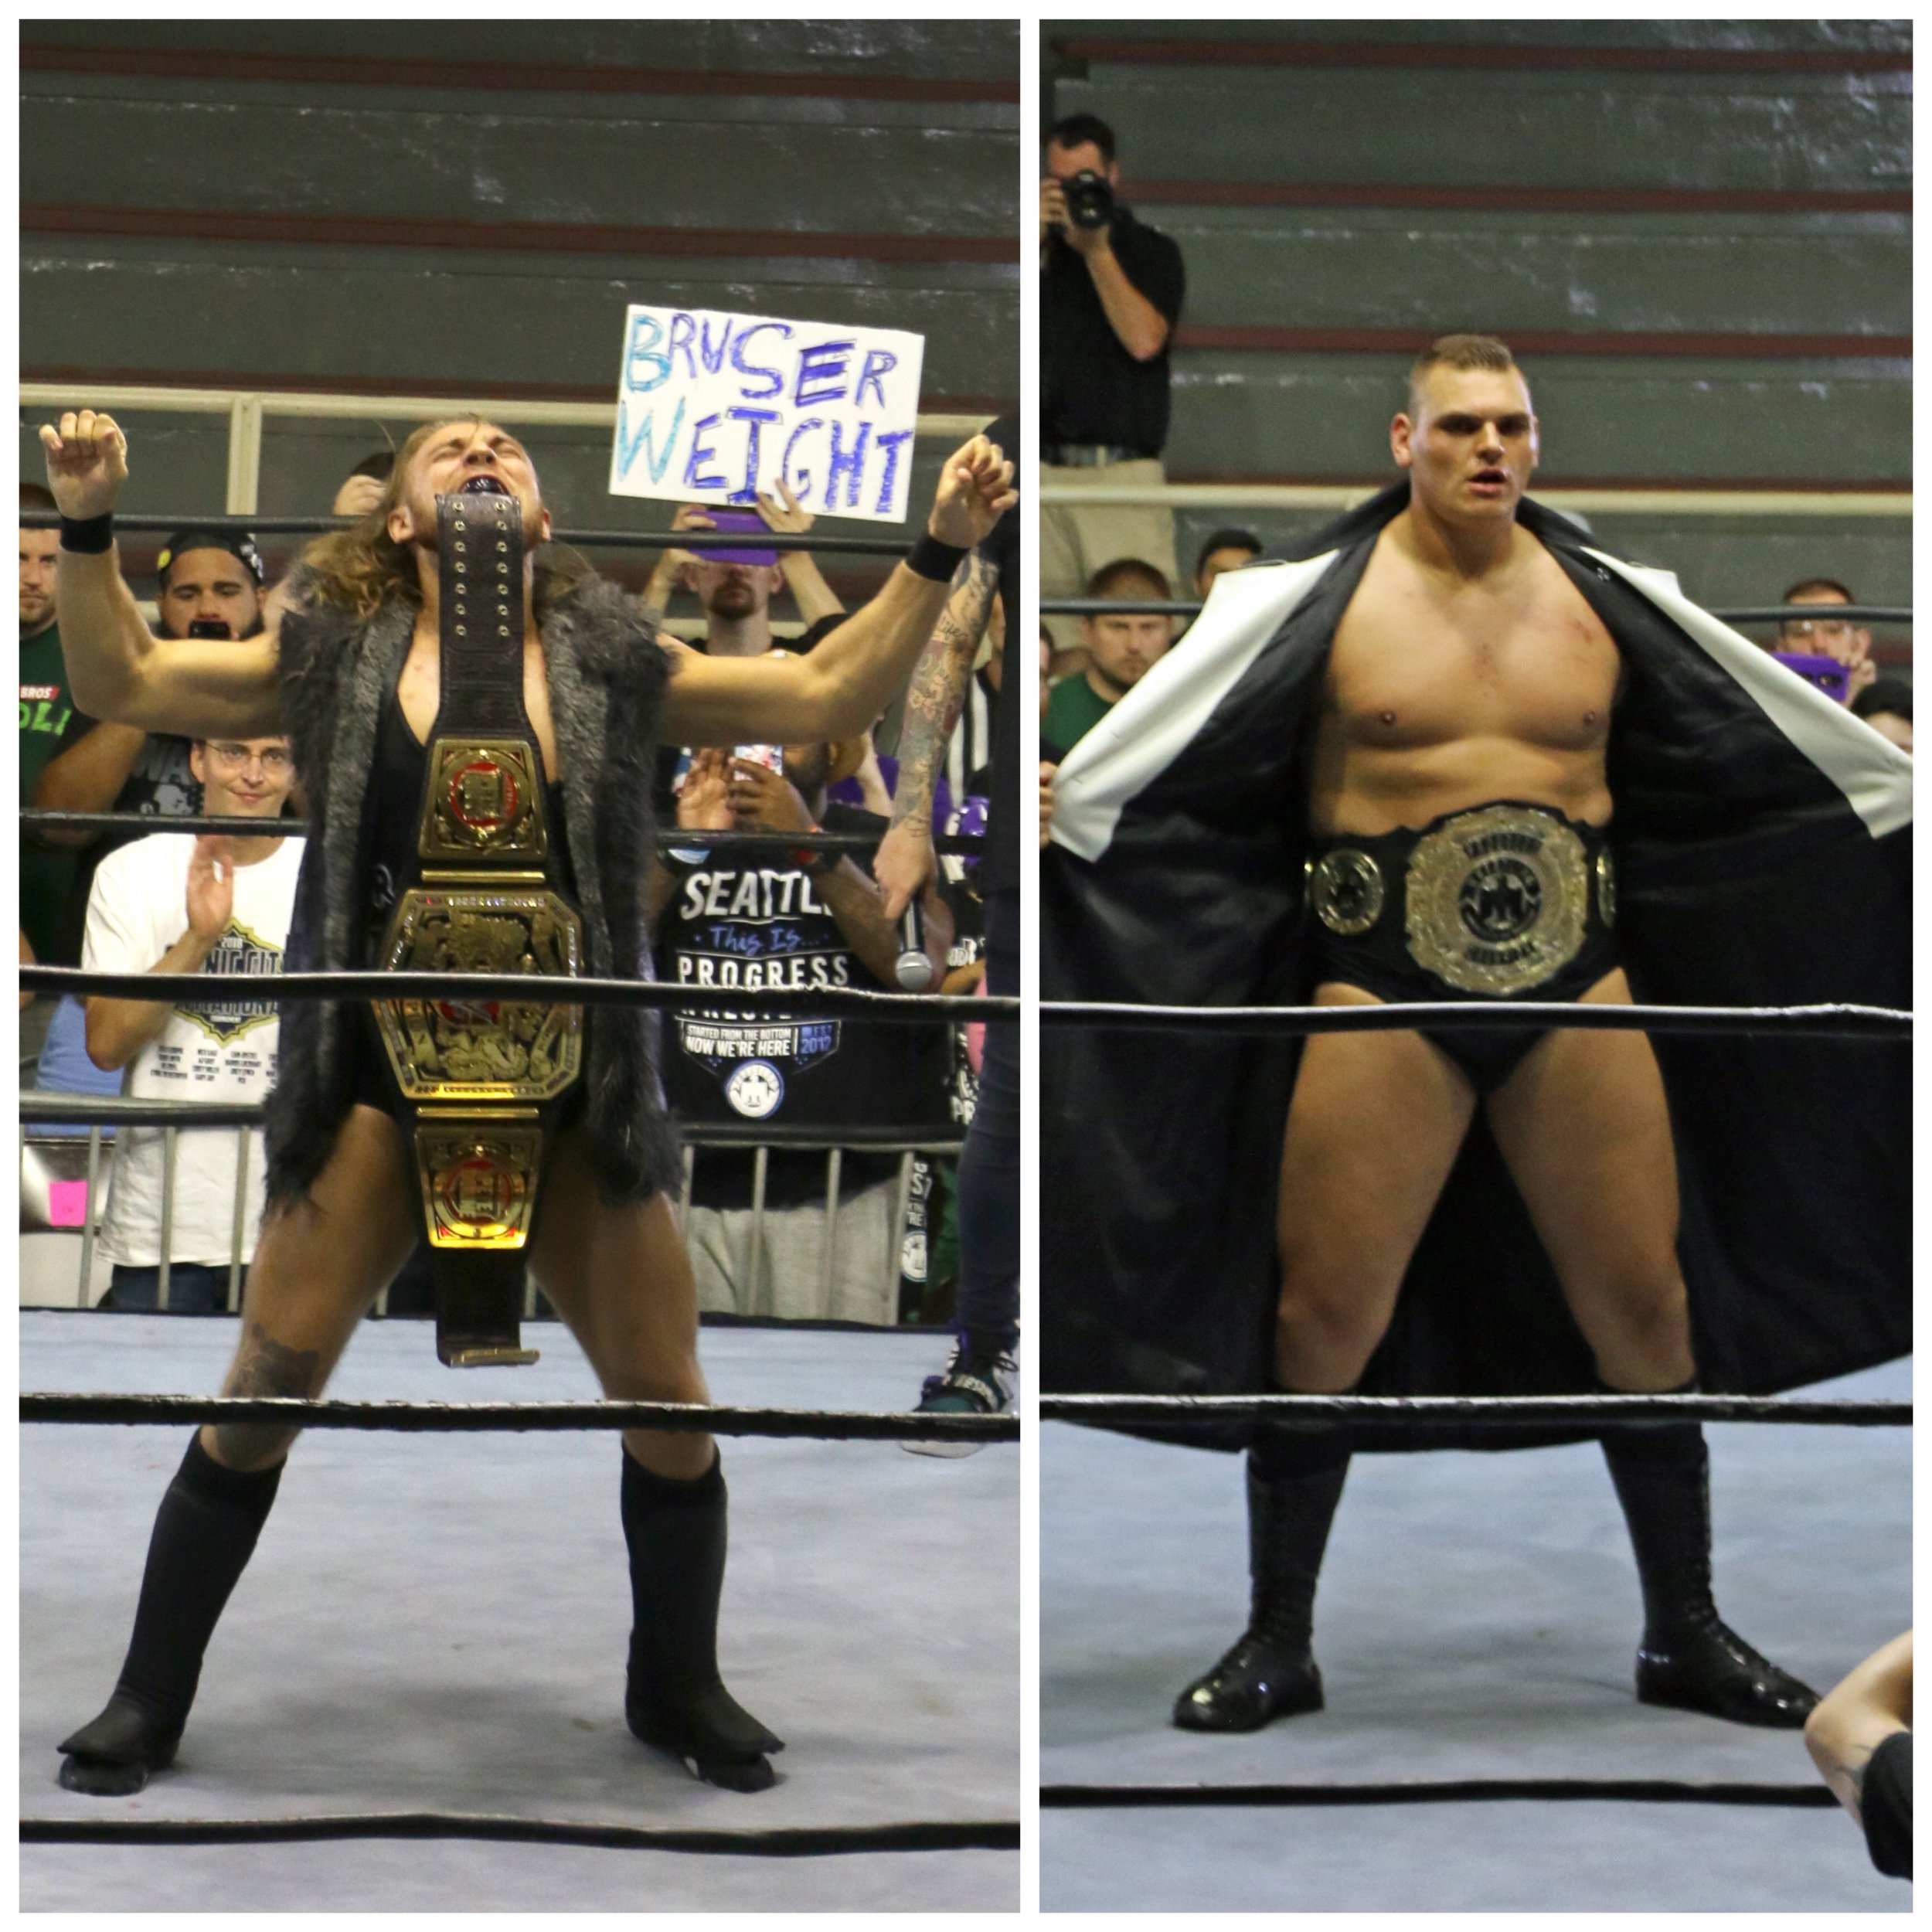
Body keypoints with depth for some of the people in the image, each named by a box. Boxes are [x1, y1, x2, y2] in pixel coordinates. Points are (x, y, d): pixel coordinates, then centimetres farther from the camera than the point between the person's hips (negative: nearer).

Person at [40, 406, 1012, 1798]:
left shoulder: (611, 665, 4)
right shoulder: (334, 654, 3)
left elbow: (826, 696, 4)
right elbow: (121, 682, 4)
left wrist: (939, 552, -4)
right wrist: (92, 525, -9)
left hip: (574, 1084, 1)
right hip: (381, 1078, -1)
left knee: (668, 1405, 5)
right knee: (265, 1390, -4)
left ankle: (680, 1684, 30)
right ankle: (149, 1698, 13)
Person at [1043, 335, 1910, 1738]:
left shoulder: (1612, 601, 9)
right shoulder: (1316, 601, 0)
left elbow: (1788, 748, 19)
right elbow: (1127, 772, -3)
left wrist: (1906, 792, 19)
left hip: (1577, 982, 3)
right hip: (1382, 987, -2)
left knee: (1646, 1307, 5)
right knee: (1323, 1316, -3)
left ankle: (1686, 1634, 20)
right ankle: (1278, 1644, 12)